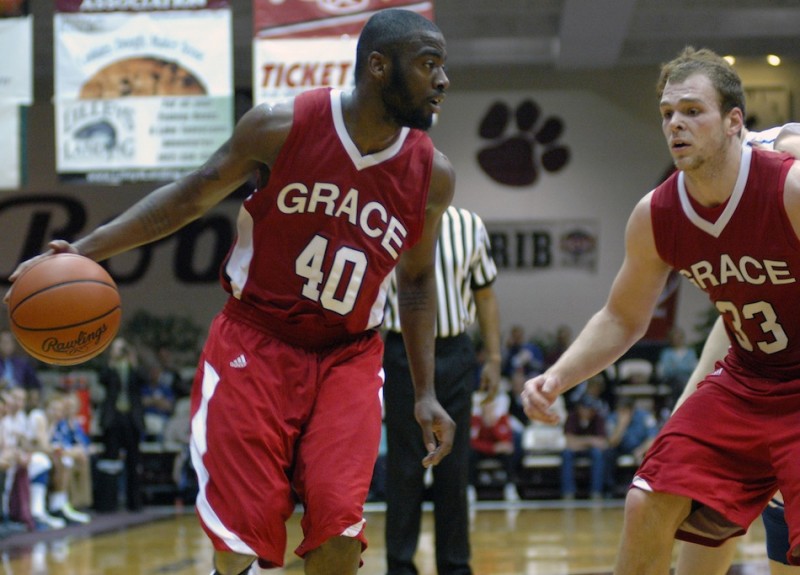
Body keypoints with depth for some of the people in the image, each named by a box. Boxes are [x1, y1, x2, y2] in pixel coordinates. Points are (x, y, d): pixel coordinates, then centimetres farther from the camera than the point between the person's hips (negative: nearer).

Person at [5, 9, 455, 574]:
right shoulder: (282, 126, -14)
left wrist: (426, 391, 7)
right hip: (255, 341, -2)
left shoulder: (432, 174, -6)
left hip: (348, 358, 2)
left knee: (338, 527, -14)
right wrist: (83, 250, -9)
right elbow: (191, 197, -1)